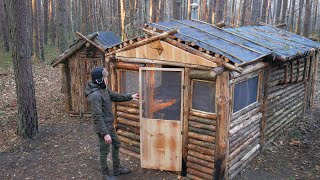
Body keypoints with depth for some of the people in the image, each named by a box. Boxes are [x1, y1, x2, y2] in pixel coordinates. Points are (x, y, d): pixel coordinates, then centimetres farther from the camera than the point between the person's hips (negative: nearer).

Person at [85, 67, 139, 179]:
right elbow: (97, 117, -28)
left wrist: (130, 97, 22)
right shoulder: (95, 96, -27)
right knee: (104, 151, 7)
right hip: (103, 128, -10)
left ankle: (117, 169, 40)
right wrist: (105, 133, -27)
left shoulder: (104, 90, 2)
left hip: (110, 125, 10)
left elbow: (115, 97, 20)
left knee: (116, 145, 22)